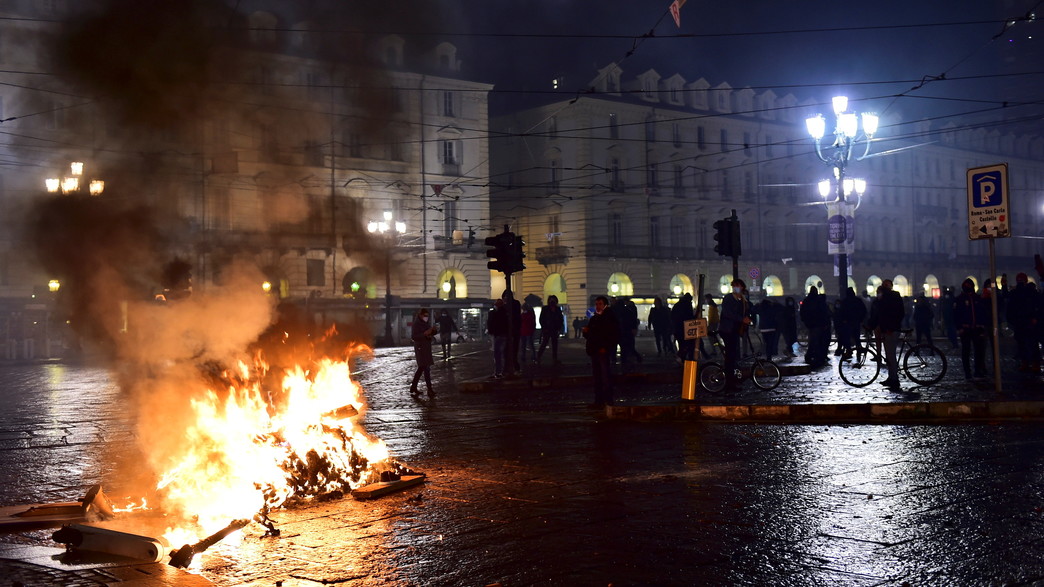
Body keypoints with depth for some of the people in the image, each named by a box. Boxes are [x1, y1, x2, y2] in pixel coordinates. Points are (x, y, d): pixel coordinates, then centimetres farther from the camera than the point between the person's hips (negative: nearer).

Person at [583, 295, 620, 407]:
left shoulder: (610, 318, -3)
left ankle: (607, 401, -7)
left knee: (606, 376, -8)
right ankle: (599, 400, 11)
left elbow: (615, 336, -8)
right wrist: (586, 332, 1)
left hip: (605, 352, -7)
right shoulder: (593, 319, 18)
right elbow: (588, 335, 24)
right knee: (597, 377, 7)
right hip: (595, 352, 7)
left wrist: (606, 348, -16)